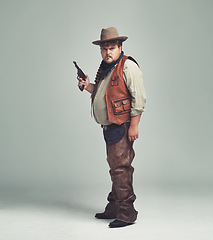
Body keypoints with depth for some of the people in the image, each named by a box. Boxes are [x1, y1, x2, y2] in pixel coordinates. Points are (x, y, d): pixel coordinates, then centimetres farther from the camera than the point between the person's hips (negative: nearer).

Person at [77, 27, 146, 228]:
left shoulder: (128, 67, -12)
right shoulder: (105, 68, 16)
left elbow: (139, 98, -16)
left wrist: (134, 125, -19)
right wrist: (89, 86, 11)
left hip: (122, 127, -9)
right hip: (109, 126, 9)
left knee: (120, 168, -10)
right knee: (115, 167, 15)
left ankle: (126, 213, -2)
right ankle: (114, 209, 26)